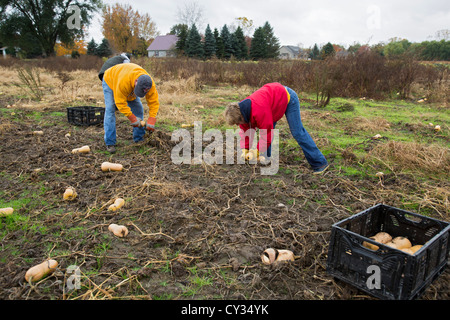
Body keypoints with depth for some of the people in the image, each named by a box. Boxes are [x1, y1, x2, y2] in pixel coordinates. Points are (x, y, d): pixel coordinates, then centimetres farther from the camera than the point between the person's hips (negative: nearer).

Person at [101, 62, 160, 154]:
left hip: (130, 85, 5)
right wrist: (132, 118, -39)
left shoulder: (149, 83, -33)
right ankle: (110, 143, -14)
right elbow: (120, 102, -39)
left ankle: (139, 139, 6)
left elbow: (154, 101, -27)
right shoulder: (123, 81, -48)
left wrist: (151, 120, -35)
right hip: (110, 81, -5)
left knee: (138, 108, -4)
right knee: (110, 110, -17)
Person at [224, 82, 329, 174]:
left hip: (288, 98, -9)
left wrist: (256, 152, -26)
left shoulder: (260, 110, -40)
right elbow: (245, 130, -1)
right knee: (264, 127, 3)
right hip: (275, 99, 9)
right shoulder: (242, 108, -11)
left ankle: (320, 163, -5)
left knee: (298, 133, -11)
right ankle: (265, 158, 16)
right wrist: (245, 149, -10)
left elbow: (267, 133, -34)